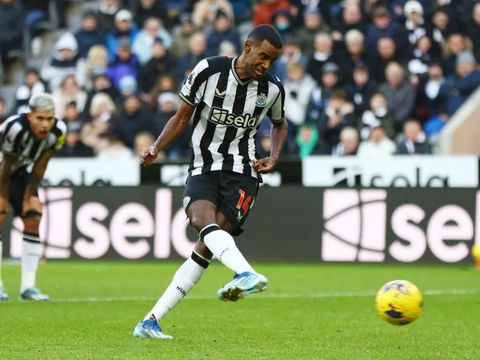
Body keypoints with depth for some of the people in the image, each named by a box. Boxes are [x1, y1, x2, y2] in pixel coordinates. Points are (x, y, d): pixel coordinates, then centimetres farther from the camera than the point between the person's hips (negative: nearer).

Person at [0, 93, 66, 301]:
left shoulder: (58, 131, -21)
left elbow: (39, 168, -9)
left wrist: (29, 197, -5)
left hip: (20, 171, 5)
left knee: (34, 218, -6)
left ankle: (28, 286, -2)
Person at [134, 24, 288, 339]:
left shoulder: (272, 89, 2)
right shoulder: (208, 70, -4)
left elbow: (280, 123, 24)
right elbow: (182, 117, 7)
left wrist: (274, 157, 6)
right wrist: (156, 148, -6)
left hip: (241, 173, 0)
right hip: (203, 168, 0)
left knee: (207, 245, -17)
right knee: (203, 218, -33)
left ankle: (151, 321, -16)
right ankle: (246, 275, -60)